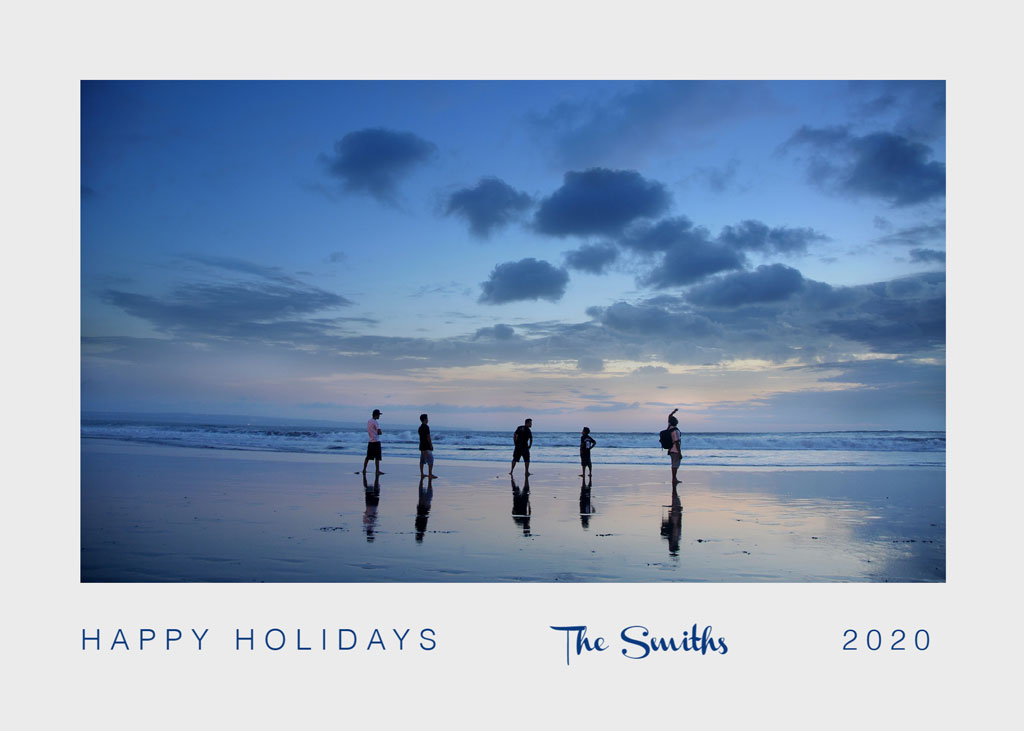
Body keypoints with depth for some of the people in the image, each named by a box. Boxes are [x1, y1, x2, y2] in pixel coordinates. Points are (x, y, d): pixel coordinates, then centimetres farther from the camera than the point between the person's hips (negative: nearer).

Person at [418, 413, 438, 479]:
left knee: (422, 461, 10)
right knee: (430, 460, -6)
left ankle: (422, 474, 12)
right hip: (427, 447, -9)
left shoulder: (420, 427, 13)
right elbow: (428, 437, -18)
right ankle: (430, 474, -8)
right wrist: (431, 445, -12)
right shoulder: (426, 427, -15)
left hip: (422, 446, 9)